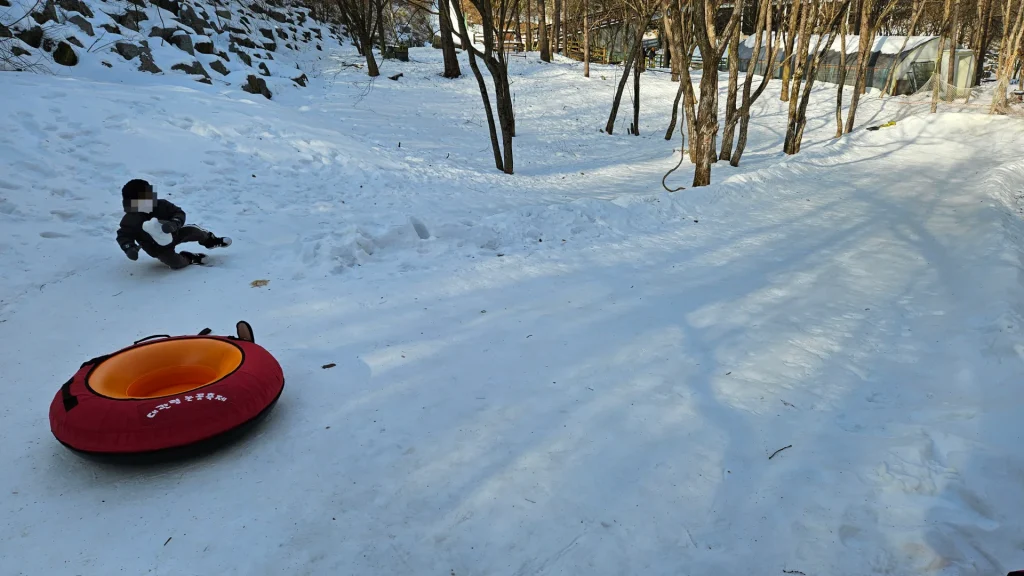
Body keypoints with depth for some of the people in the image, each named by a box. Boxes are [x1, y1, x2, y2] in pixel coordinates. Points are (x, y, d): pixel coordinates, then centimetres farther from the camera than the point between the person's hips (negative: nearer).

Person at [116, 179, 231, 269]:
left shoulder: (161, 205, -16)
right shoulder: (130, 220, -22)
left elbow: (179, 213, -14)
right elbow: (123, 236, -14)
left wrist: (174, 223, -37)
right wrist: (129, 248, -36)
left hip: (172, 234, 3)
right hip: (158, 249, -3)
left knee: (193, 230, -15)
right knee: (176, 263, -28)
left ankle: (210, 240, 18)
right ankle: (191, 258, 6)